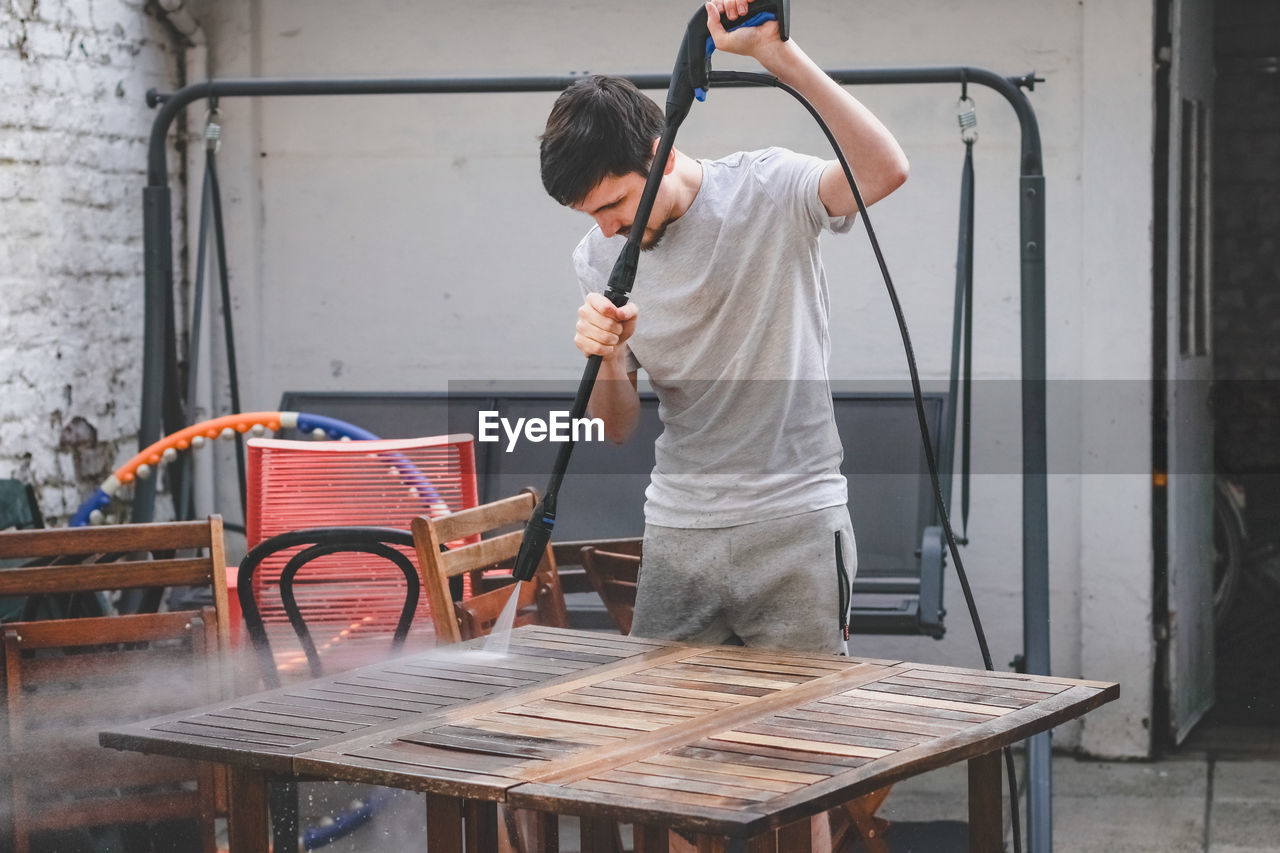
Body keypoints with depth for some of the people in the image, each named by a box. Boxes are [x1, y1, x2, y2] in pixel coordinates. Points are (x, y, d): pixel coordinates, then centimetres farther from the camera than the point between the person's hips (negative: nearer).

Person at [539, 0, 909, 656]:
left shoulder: (765, 190, -8)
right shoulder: (598, 258, 5)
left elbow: (884, 171, -28)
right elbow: (617, 428, 6)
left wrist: (776, 53, -33)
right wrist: (606, 357, -17)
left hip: (793, 526, -4)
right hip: (677, 533, 4)